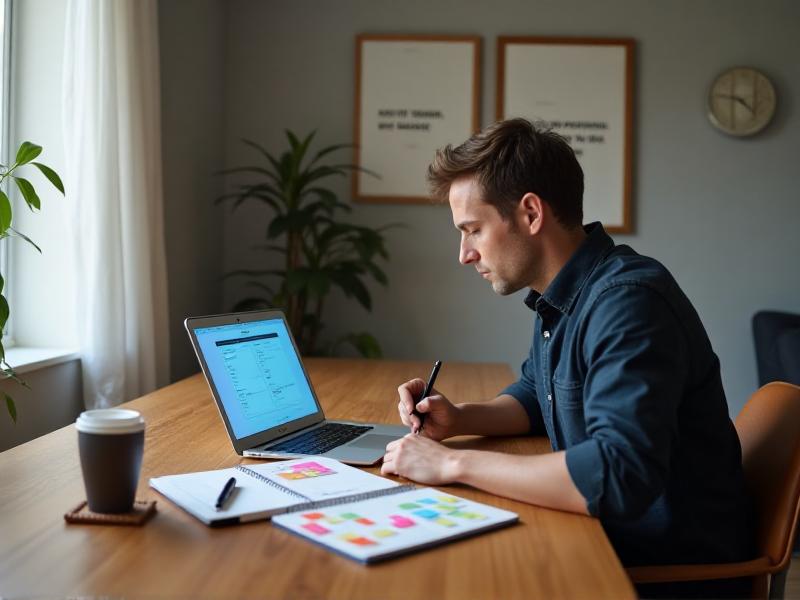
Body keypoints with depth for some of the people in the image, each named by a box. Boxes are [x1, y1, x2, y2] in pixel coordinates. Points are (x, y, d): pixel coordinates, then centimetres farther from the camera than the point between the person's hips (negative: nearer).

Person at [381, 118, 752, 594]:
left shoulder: (627, 301, -25)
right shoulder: (559, 296, 3)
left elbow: (621, 474, -36)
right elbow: (536, 395, 21)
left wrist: (454, 463, -27)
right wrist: (460, 420, 1)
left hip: (678, 561, -7)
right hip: (611, 535, 7)